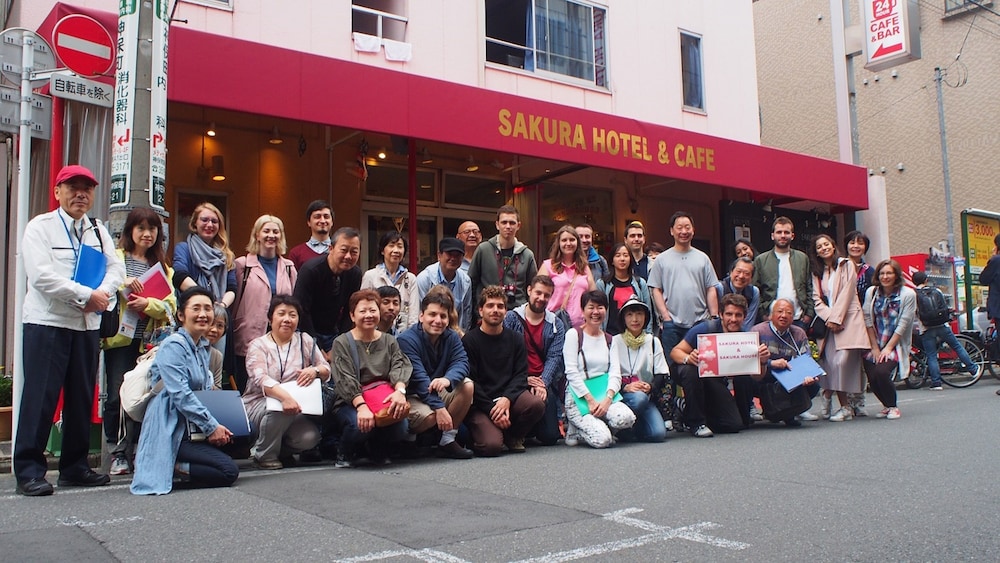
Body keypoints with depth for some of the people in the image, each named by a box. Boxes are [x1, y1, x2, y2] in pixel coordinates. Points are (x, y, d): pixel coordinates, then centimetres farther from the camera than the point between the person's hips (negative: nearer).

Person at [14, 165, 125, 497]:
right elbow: (41, 275, -14)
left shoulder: (99, 232, 16)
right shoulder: (40, 227, -1)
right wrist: (87, 295, -15)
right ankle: (29, 471, 4)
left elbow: (116, 268, 7)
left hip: (88, 325, 5)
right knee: (41, 396, -5)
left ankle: (75, 467, 18)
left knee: (82, 397, 9)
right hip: (47, 323, -5)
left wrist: (104, 292, -14)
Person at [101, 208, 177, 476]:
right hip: (120, 339, -3)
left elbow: (170, 305, 4)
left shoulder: (162, 266, 16)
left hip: (148, 341, 3)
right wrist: (122, 281, -24)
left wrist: (147, 303, -12)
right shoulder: (116, 258, 6)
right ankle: (117, 453, 7)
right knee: (116, 397, -4)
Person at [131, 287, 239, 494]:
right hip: (170, 430, -10)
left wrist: (216, 426, -1)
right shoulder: (173, 346, -11)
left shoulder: (203, 347, 16)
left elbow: (207, 391, 16)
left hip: (192, 428, 10)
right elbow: (180, 395, -20)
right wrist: (211, 427, -19)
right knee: (229, 471, -19)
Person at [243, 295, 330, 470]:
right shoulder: (258, 345, -2)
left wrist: (315, 371, -21)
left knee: (310, 437, -24)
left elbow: (326, 370, 6)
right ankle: (265, 455, -10)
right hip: (257, 405, -3)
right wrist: (285, 397, -40)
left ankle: (280, 450, 10)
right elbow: (261, 379, -20)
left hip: (295, 409, 3)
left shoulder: (305, 341, 9)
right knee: (281, 409, -35)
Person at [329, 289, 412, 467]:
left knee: (400, 426, -26)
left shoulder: (389, 341, 12)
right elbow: (345, 380, -13)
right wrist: (361, 406, -30)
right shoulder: (342, 343, 0)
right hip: (349, 404, -3)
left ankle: (379, 452, 9)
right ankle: (345, 454, 1)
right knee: (362, 424, -35)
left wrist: (400, 391, -28)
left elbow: (399, 366, -5)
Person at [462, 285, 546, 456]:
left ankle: (513, 436, 3)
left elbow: (521, 375, 3)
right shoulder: (469, 340, -3)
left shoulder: (515, 340, 10)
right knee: (491, 445, -28)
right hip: (479, 403, -4)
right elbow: (470, 382, -8)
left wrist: (507, 399, -17)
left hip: (509, 397, 4)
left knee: (537, 404, -27)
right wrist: (492, 409, -16)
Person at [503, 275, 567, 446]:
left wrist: (543, 384, -16)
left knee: (550, 437, -14)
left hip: (544, 382, 2)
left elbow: (554, 357, -1)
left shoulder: (556, 325, 11)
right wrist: (523, 379, -15)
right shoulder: (511, 318, 4)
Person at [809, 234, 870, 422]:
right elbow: (817, 299, 9)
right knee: (829, 362, -10)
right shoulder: (817, 273, 19)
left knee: (841, 361, -17)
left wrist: (835, 318, -10)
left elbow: (846, 293, -3)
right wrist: (828, 318, -7)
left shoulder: (846, 265, 6)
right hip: (827, 321, 4)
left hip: (847, 319, -4)